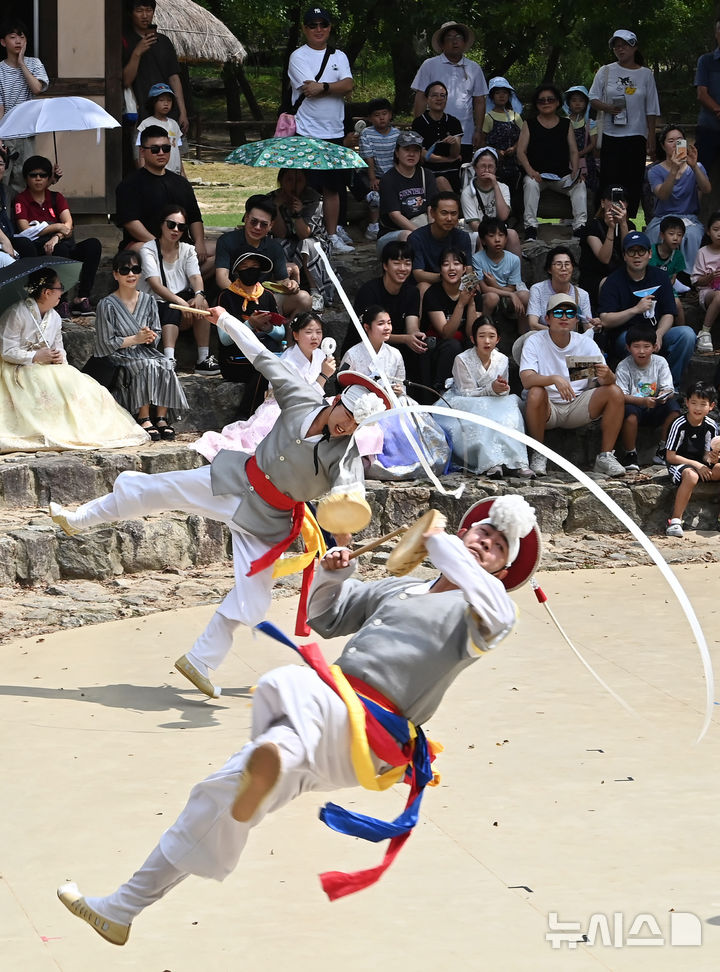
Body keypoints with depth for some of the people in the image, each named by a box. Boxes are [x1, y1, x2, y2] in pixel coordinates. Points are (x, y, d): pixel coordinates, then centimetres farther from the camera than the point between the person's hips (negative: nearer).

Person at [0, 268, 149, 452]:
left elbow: (58, 347, 16)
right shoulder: (17, 314, -11)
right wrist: (36, 357, -19)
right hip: (19, 368, -7)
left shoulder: (54, 317, 12)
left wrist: (59, 357, -10)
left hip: (48, 366, 7)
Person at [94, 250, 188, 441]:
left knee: (166, 364, -28)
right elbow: (106, 343, -6)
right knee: (147, 365, -34)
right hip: (120, 357, -5)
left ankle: (162, 418, -28)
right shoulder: (107, 305, -3)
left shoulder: (148, 301, 13)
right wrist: (136, 339, -10)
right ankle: (144, 419, -33)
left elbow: (157, 335, 15)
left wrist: (150, 337, -9)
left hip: (146, 352, 5)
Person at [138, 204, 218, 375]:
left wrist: (199, 294, -29)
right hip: (153, 308, -4)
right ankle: (169, 359, -53)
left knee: (201, 303, -27)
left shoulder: (187, 250, 13)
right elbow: (155, 285, -17)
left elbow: (195, 277, -4)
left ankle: (204, 359, -30)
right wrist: (179, 302, -33)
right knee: (172, 309, -36)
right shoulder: (148, 250, -3)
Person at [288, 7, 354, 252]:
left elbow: (348, 85, -5)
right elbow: (309, 89, -14)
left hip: (334, 132, 5)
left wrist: (322, 87, -16)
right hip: (306, 132, -5)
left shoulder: (338, 57, 12)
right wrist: (335, 88, -5)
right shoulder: (298, 57, -2)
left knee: (332, 187, 10)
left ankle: (332, 236, 16)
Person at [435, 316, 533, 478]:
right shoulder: (462, 360, -12)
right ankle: (490, 463, -50)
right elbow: (466, 393, -16)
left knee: (511, 403, -26)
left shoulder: (502, 360, 2)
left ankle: (516, 462, -40)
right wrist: (491, 389, -31)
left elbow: (504, 393, 6)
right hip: (460, 403, -4)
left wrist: (503, 389, -20)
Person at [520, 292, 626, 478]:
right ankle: (538, 455, -17)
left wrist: (606, 376, -34)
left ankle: (605, 456, -12)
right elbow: (526, 379, -23)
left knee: (615, 393, -18)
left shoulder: (586, 343, 2)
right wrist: (555, 379, -42)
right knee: (536, 393, -35)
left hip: (577, 408, 3)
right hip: (548, 409, -3)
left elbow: (607, 381, -7)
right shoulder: (535, 341, -6)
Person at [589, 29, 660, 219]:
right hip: (611, 135, 0)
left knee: (633, 182, 0)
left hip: (636, 136, 0)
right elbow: (593, 98, 7)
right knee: (609, 180, -4)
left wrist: (651, 138, 4)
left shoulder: (645, 74, 7)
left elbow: (651, 110, 8)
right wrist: (607, 107, -14)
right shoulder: (606, 71, 6)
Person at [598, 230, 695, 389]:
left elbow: (668, 315, 2)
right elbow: (605, 321, -14)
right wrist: (636, 309, -23)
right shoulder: (614, 282, -4)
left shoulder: (660, 277, 7)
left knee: (687, 334, -22)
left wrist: (658, 334, -20)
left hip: (657, 334, 4)